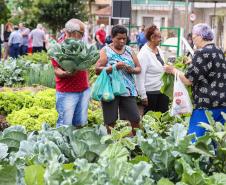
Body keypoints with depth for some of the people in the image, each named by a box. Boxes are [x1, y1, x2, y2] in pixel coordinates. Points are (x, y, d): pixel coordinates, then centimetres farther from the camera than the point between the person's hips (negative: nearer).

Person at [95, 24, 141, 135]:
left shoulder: (129, 50, 13)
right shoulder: (105, 50, 1)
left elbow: (138, 68, 14)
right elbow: (97, 70, -8)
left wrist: (132, 70, -8)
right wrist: (114, 67, -19)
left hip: (128, 90, 3)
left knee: (135, 119, 0)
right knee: (110, 122, 1)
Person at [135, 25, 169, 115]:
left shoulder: (159, 50, 9)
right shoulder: (144, 53, -14)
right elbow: (140, 76, -16)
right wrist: (143, 95, -17)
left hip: (162, 90, 7)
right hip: (150, 92, -7)